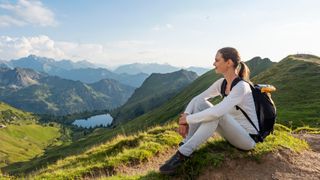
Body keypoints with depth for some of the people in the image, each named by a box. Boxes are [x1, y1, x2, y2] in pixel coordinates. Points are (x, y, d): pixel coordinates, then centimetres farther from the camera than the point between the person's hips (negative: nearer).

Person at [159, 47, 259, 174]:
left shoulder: (241, 87, -26)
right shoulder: (221, 83, -1)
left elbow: (216, 113, -38)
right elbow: (197, 98, 2)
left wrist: (188, 119, -26)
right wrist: (185, 116, -16)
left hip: (247, 139, -7)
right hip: (231, 131, 7)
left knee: (216, 114, -34)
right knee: (200, 103, -10)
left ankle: (183, 154, -27)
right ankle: (184, 147, -15)